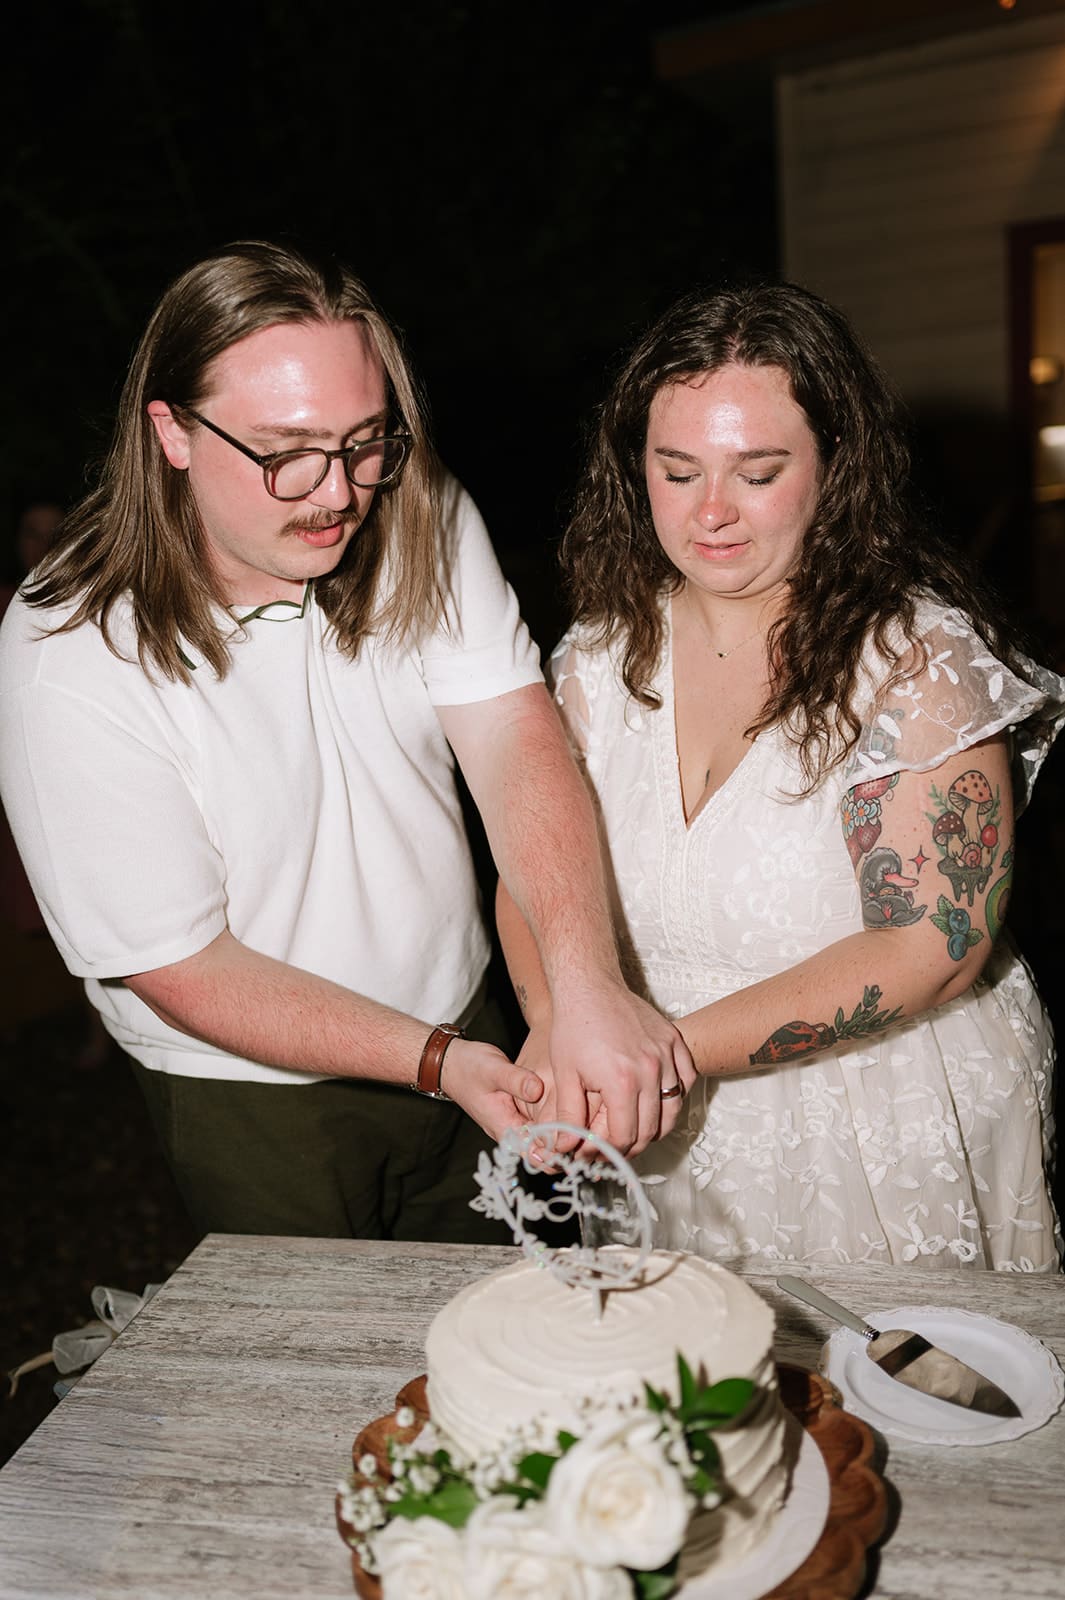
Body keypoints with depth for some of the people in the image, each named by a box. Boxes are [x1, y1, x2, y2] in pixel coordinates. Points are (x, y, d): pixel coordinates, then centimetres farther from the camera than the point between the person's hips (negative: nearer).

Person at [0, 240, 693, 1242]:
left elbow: (515, 745, -23)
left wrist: (588, 987, -39)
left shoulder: (424, 526, -12)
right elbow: (181, 965, -22)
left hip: (463, 1028, 5)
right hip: (255, 1102, -4)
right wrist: (434, 1060, -29)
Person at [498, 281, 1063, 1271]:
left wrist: (675, 1045, -26)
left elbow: (933, 945, -21)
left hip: (890, 1153, -4)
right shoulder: (605, 651, -2)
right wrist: (561, 1022, -18)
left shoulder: (919, 659, -18)